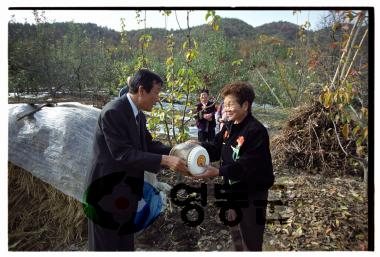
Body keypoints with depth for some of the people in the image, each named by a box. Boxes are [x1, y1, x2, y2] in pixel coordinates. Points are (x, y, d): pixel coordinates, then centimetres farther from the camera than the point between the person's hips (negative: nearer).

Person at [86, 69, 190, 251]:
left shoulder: (138, 116, 4)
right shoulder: (113, 112, -24)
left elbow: (149, 144, 4)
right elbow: (123, 154, -29)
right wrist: (164, 160, -30)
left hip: (127, 190, 8)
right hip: (108, 191, -8)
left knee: (126, 243, 24)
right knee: (105, 245, 12)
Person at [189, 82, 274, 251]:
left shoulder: (256, 131, -25)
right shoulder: (229, 126, 3)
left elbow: (247, 165, -30)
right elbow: (216, 149, 4)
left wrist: (218, 172, -37)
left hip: (252, 194, -8)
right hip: (233, 190, 8)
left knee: (250, 240, 9)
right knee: (236, 233, 27)